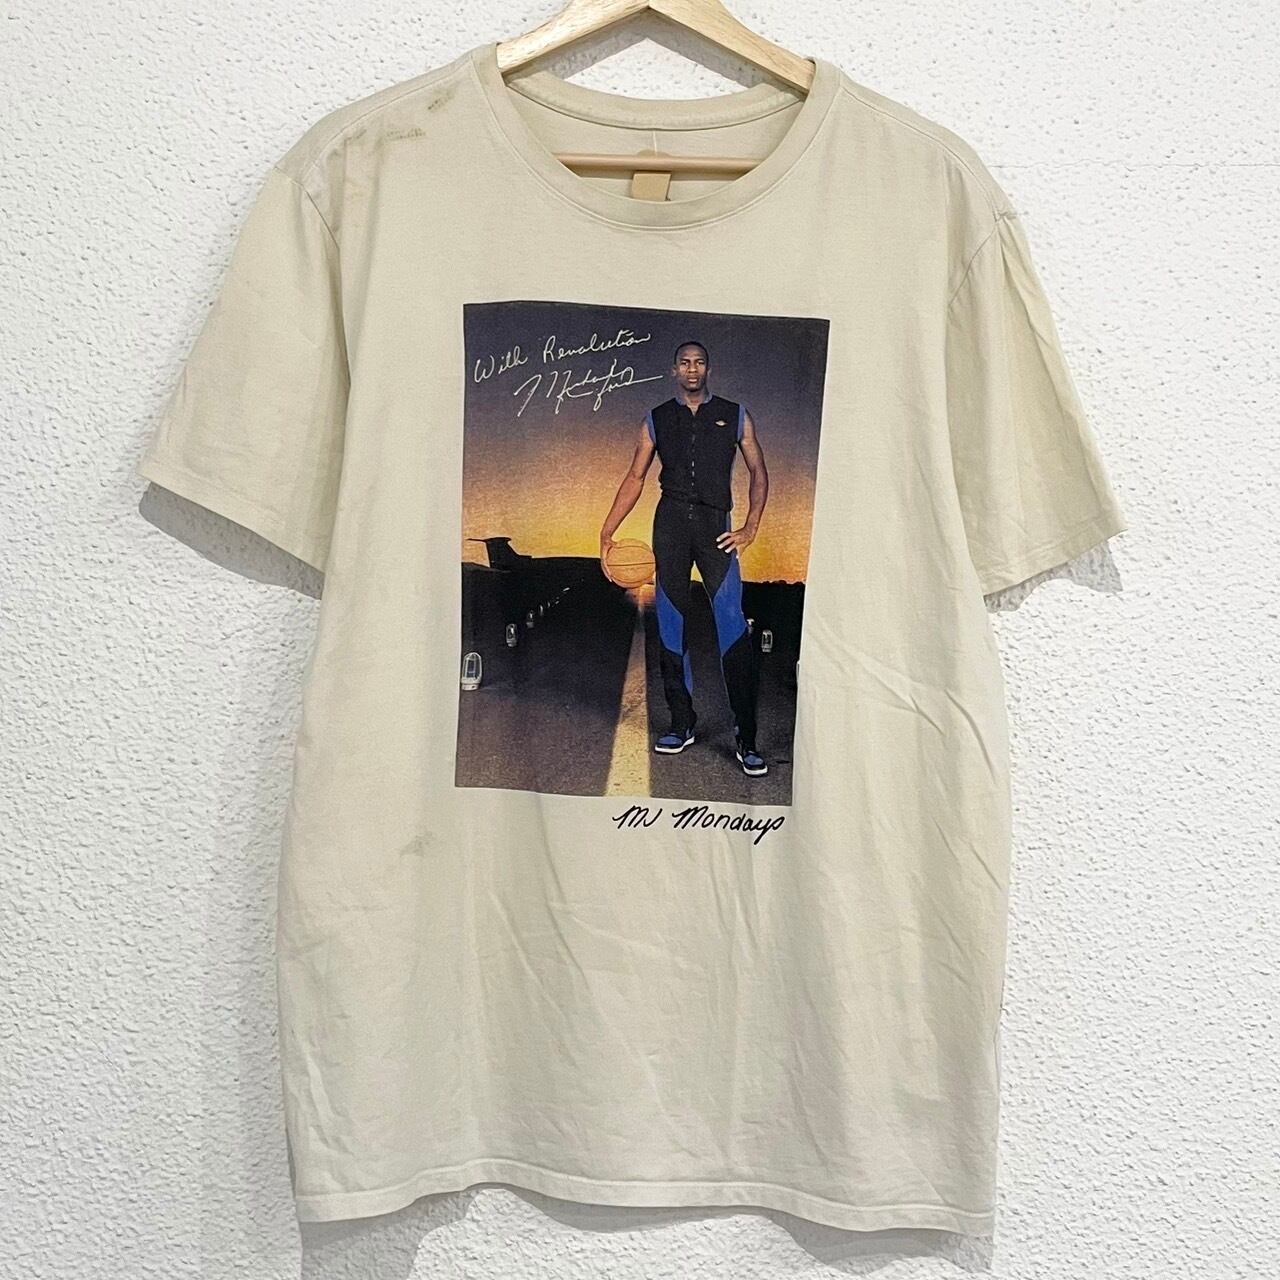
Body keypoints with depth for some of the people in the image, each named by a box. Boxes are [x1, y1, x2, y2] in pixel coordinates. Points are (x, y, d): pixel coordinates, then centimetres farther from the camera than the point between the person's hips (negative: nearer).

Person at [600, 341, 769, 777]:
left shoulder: (734, 415, 11)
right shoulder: (657, 419, 13)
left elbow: (758, 472, 11)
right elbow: (635, 477, 11)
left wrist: (750, 528, -1)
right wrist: (607, 531, 3)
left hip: (715, 526, -2)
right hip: (671, 523, 2)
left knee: (732, 625, -11)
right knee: (671, 624, 3)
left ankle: (745, 737, -9)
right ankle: (682, 724, 13)